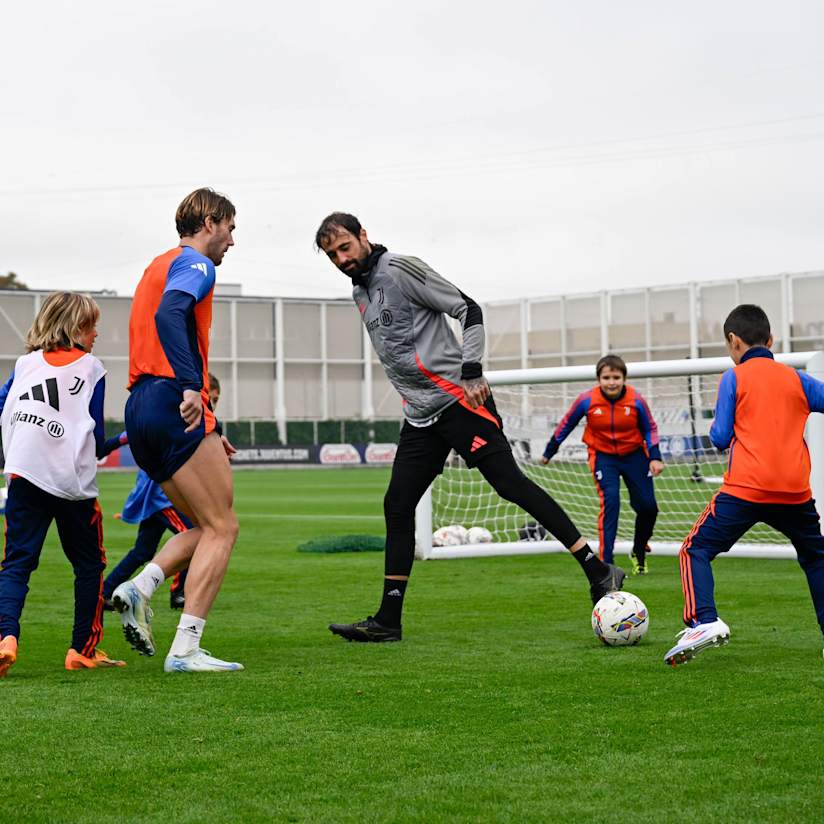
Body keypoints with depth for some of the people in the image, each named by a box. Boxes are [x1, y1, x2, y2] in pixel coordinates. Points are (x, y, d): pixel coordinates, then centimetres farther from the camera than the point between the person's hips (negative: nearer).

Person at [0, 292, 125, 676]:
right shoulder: (91, 367, 6)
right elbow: (95, 441, 4)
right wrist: (122, 441, 24)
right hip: (74, 482, -2)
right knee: (89, 565, 14)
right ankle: (83, 650, 15)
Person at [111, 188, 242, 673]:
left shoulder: (161, 265, 28)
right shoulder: (195, 264, -2)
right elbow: (168, 315, -24)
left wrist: (210, 428, 28)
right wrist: (192, 387, -33)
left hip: (140, 410, 9)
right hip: (173, 407, -9)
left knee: (206, 527, 15)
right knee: (223, 527, -5)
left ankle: (141, 587, -6)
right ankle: (185, 649, -11)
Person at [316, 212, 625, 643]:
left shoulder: (400, 269, -7)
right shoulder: (360, 293, 18)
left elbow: (468, 309, -11)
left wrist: (471, 372, -17)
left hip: (459, 400, -8)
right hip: (420, 416, 8)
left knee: (510, 483, -14)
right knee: (397, 506, 3)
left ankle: (598, 570, -13)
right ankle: (388, 619, 7)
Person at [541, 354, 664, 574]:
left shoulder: (636, 400, -15)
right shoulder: (587, 400, -17)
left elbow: (650, 429, 0)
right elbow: (566, 425, -1)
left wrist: (655, 458, -9)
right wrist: (549, 452, 7)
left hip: (634, 454, 2)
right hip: (603, 456, -2)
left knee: (648, 506, 0)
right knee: (610, 500, -23)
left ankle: (639, 553, 29)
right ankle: (605, 562, -20)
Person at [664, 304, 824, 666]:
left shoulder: (734, 378, 2)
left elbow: (720, 438, -2)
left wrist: (713, 430, 19)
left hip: (746, 489, -4)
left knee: (696, 549, 1)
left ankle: (703, 621, -20)